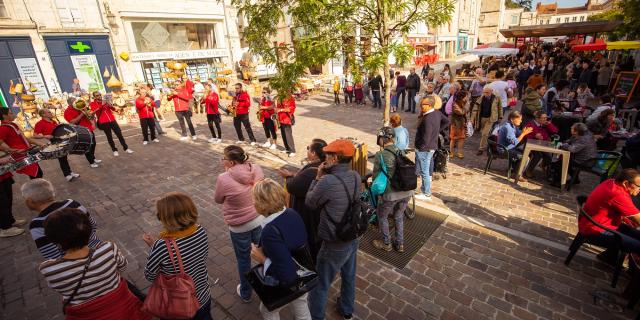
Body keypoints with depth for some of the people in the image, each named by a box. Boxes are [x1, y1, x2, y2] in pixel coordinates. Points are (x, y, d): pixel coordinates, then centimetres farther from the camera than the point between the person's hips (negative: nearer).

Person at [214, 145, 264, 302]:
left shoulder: (224, 179, -24)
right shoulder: (256, 169, -12)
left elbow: (218, 200, -4)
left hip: (239, 226, -4)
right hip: (260, 219, 4)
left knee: (243, 259, 18)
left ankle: (245, 293, 40)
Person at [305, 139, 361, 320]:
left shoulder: (327, 182, -30)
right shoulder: (356, 177, -8)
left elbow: (310, 203, -13)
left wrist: (318, 178, -6)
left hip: (334, 245, -7)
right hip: (352, 239, 7)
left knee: (320, 285, 17)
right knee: (349, 277, 29)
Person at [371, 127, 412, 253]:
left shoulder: (380, 155, -11)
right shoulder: (401, 152, 5)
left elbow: (376, 176, -3)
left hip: (391, 194, -5)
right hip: (407, 191, 5)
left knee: (382, 217, 21)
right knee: (399, 217, 27)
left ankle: (386, 244, 33)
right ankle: (400, 244, 38)